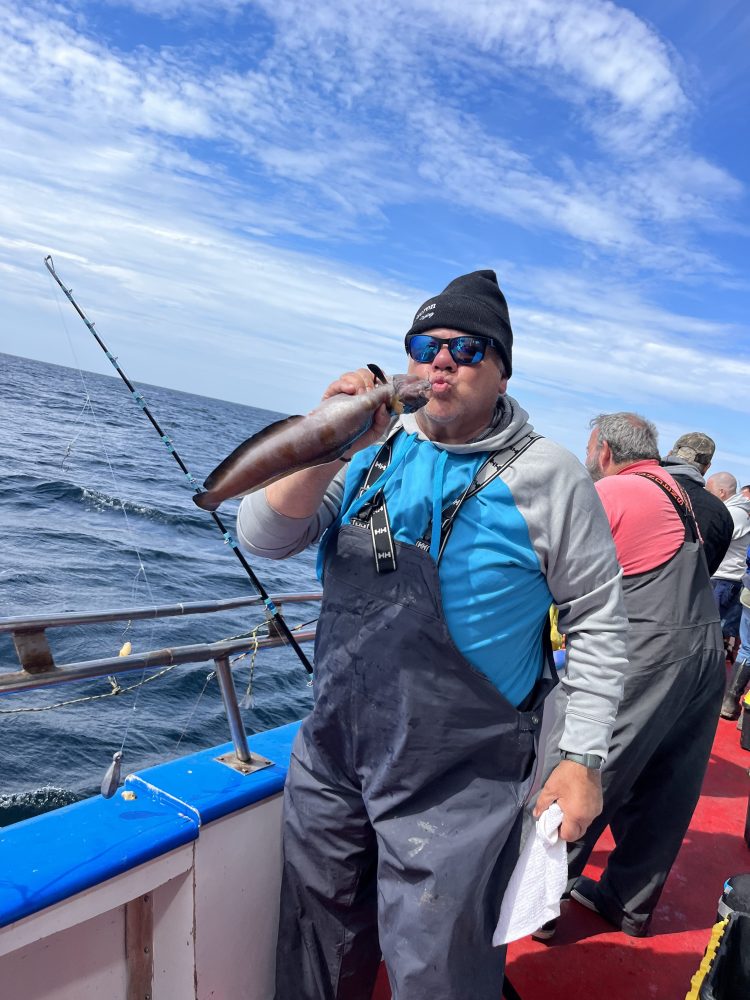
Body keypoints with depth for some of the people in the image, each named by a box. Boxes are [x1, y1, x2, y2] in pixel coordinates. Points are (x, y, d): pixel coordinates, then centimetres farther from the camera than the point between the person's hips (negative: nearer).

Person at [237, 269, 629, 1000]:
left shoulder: (547, 477, -8)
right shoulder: (371, 451, 0)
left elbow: (596, 622, -4)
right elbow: (262, 539, -7)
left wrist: (582, 758, -8)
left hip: (457, 788, -4)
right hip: (330, 757, 5)